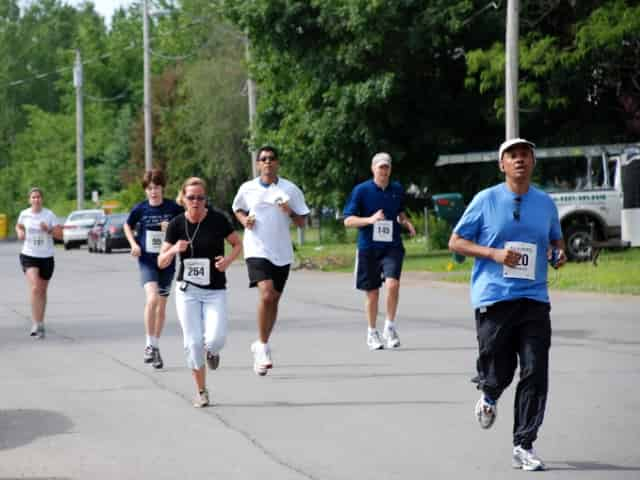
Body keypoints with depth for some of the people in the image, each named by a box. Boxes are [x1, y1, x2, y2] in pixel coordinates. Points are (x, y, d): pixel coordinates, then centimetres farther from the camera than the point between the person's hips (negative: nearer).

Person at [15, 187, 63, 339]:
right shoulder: (24, 214, 0)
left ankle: (40, 323, 31)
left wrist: (48, 230, -22)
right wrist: (20, 233, 1)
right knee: (35, 288, -20)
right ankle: (36, 324, -20)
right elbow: (19, 226, 22)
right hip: (29, 256, -1)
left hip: (46, 257, 1)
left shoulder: (49, 214, -5)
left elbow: (60, 235, -4)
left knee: (42, 291, 14)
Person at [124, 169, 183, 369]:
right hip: (147, 261, -2)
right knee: (152, 298, -22)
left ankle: (156, 347, 23)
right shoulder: (140, 209, -3)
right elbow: (128, 226, 15)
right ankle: (149, 345, -11)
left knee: (162, 305, 9)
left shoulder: (173, 208, -5)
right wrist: (134, 244, 0)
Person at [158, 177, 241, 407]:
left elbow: (238, 244, 6)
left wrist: (228, 259, -14)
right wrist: (173, 250, -23)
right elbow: (161, 262, -2)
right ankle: (201, 392, 14)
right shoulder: (177, 224, -4)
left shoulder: (217, 219, -8)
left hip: (215, 291, -1)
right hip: (188, 291, 1)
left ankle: (211, 351, 23)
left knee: (215, 339, -16)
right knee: (193, 342, -3)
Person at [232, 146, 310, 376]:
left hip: (282, 253, 3)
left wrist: (289, 212, -15)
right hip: (257, 250, -3)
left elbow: (301, 222, 5)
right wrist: (244, 219, 0)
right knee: (266, 294, -22)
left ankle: (261, 346, 27)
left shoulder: (290, 189, 2)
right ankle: (263, 348, -13)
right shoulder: (247, 189, 2)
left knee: (274, 299, 10)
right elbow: (237, 209, 21)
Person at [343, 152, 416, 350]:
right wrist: (370, 219, -22)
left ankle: (390, 327, -4)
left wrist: (406, 223, 3)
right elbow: (348, 220, -6)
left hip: (392, 246, 1)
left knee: (392, 283, -20)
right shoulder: (361, 190, -5)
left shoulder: (397, 189, 6)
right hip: (368, 248, -1)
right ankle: (372, 333, 24)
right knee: (372, 292, 7)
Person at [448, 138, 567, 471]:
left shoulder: (546, 203, 9)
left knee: (535, 375, -6)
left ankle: (523, 447, 3)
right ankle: (488, 397, 41)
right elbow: (455, 242, 2)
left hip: (534, 300, 3)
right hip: (493, 300, -2)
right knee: (498, 373, 2)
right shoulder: (486, 200, 0)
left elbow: (556, 240, 25)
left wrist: (559, 255, 1)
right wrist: (494, 253, -12)